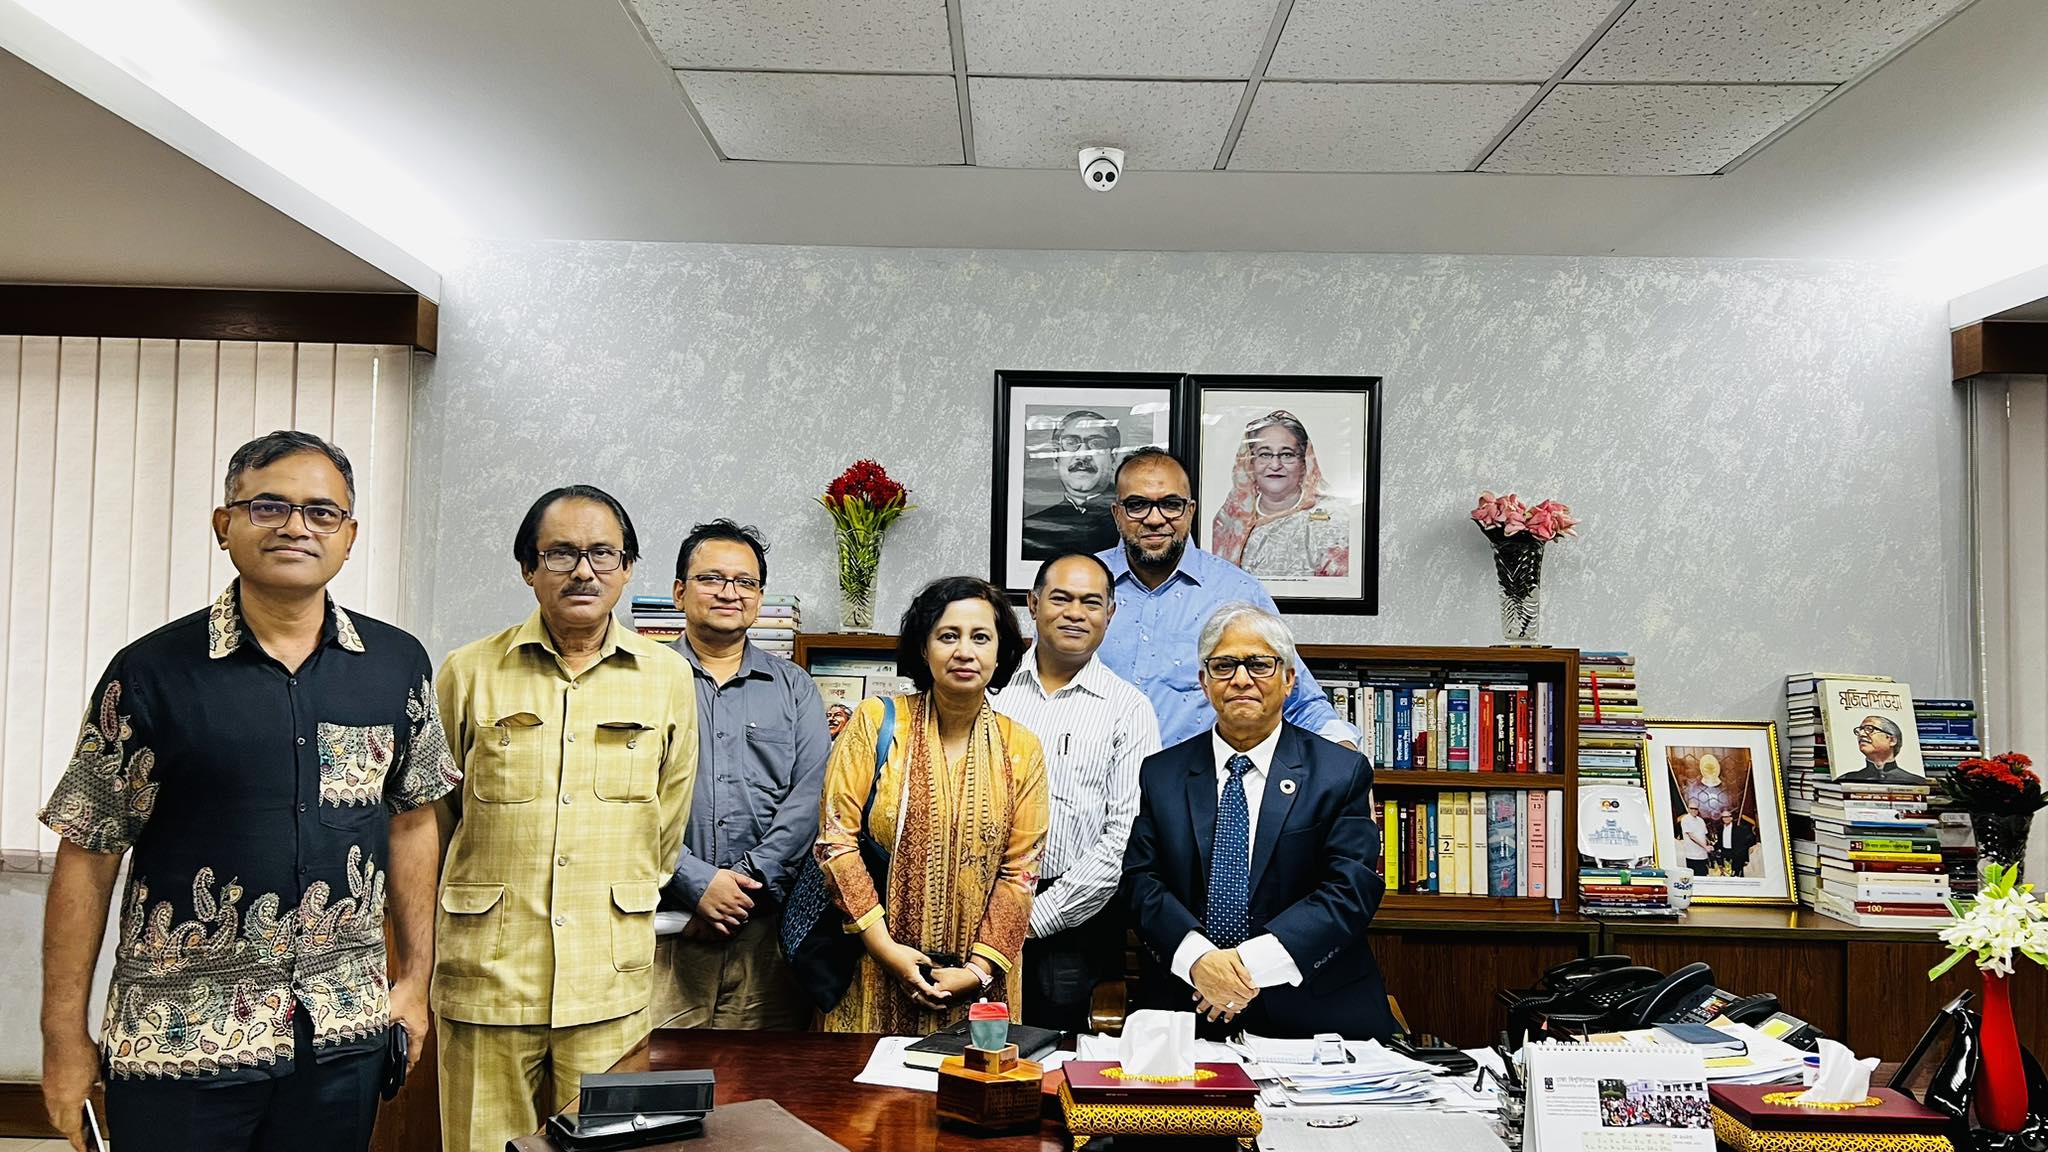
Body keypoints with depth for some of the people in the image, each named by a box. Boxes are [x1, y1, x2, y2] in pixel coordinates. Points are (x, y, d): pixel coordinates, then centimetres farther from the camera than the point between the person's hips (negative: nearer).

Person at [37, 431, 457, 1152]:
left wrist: (414, 978, 8)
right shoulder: (151, 672, -7)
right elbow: (87, 858, -3)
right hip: (177, 1040, -2)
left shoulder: (399, 666, 0)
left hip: (344, 1034, 2)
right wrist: (65, 1040, -2)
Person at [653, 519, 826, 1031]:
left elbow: (809, 796, 1)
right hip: (663, 926, -2)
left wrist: (748, 882, -10)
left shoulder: (794, 687, 12)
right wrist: (699, 882, -13)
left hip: (766, 927, 2)